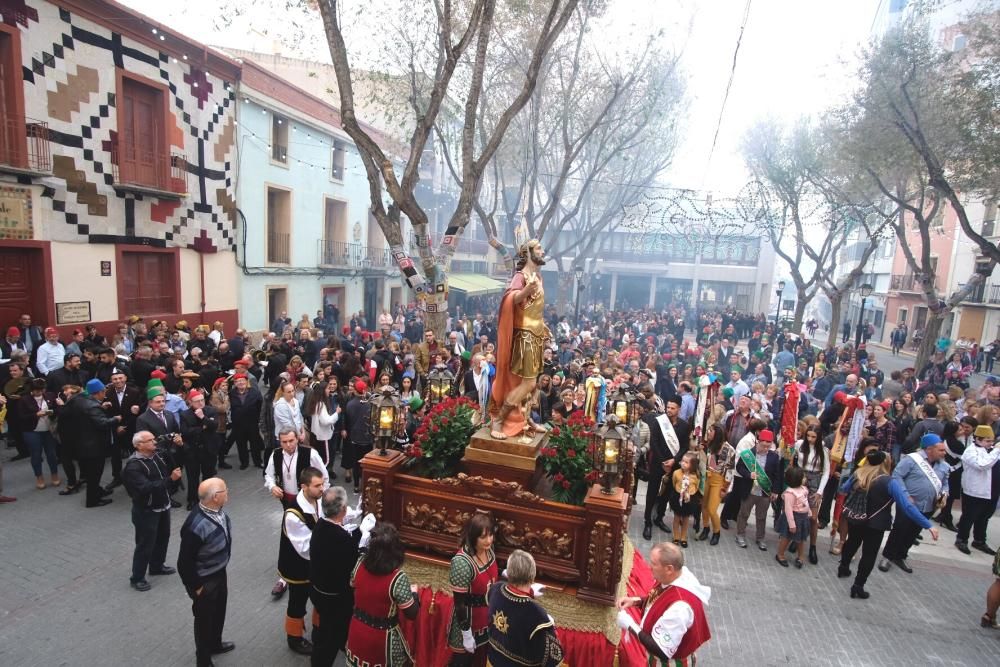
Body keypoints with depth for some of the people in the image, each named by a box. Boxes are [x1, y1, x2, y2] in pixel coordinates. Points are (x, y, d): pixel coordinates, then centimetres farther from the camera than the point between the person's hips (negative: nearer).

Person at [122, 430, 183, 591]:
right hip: (146, 511, -8)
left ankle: (157, 566, 44)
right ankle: (137, 578, 24)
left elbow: (175, 466, 6)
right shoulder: (133, 466, -24)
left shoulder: (156, 455, -2)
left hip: (163, 506, 8)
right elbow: (146, 488, -34)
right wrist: (170, 479, -37)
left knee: (163, 537, 23)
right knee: (145, 544, 5)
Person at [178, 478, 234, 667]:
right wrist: (196, 587, -14)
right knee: (205, 619, 17)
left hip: (220, 572, 7)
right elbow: (184, 563, -26)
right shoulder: (196, 526, -37)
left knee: (219, 612, 29)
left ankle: (215, 644, 55)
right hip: (205, 580, -7)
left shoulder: (217, 510, -12)